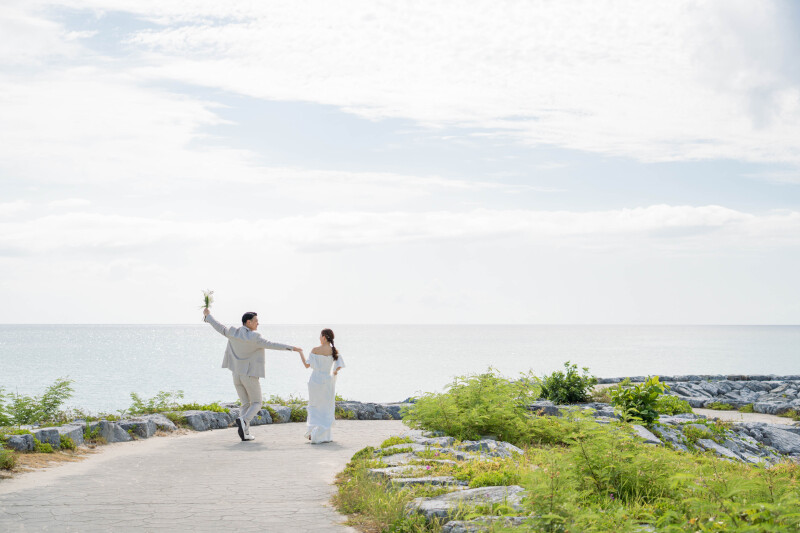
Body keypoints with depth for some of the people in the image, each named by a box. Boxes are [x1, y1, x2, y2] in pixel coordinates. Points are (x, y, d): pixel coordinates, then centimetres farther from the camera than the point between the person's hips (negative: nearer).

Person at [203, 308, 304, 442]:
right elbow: (271, 345, -23)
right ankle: (243, 420, -23)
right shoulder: (254, 337, -17)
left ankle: (245, 433, -2)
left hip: (236, 374, 6)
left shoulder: (233, 332, 0)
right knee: (256, 403, 7)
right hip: (250, 375, -6)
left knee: (246, 404, 13)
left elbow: (219, 327, 14)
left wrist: (208, 316, 33)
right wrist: (291, 348, -21)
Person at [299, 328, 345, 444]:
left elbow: (307, 365, -7)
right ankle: (323, 436, 5)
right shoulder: (334, 351, -3)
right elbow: (339, 366, -7)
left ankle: (312, 433, 9)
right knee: (326, 410, 10)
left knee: (314, 407, 16)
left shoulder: (315, 350, -8)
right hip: (328, 381, 1)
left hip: (316, 380, -1)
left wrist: (300, 353, 6)